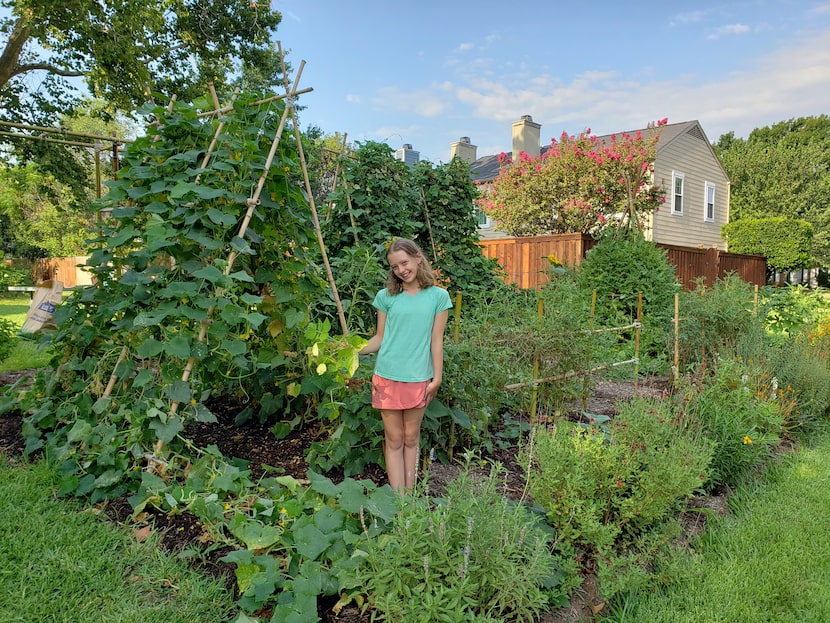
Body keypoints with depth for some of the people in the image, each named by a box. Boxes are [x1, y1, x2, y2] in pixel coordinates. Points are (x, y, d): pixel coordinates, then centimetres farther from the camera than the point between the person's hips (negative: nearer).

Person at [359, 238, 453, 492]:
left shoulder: (438, 296, 1)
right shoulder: (386, 296, 3)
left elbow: (436, 339, 1)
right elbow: (380, 338, 6)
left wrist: (436, 377, -2)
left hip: (418, 378, 0)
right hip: (387, 377, 1)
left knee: (411, 438, 11)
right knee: (394, 440, 7)